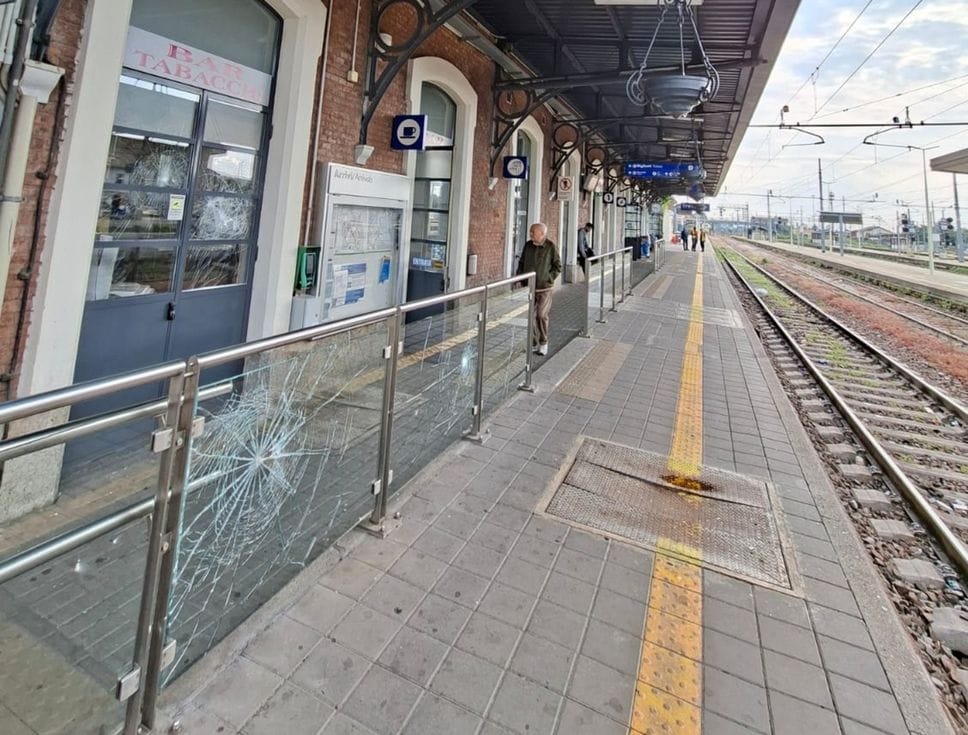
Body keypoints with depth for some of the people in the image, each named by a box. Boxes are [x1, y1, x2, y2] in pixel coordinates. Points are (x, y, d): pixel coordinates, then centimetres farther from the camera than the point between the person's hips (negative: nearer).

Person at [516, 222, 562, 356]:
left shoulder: (551, 247, -7)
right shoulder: (528, 245, 6)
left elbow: (557, 267, -2)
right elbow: (522, 263, 16)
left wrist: (548, 279, -11)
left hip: (544, 288, -4)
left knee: (542, 315, -10)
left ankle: (543, 343, 10)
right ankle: (534, 344, 19)